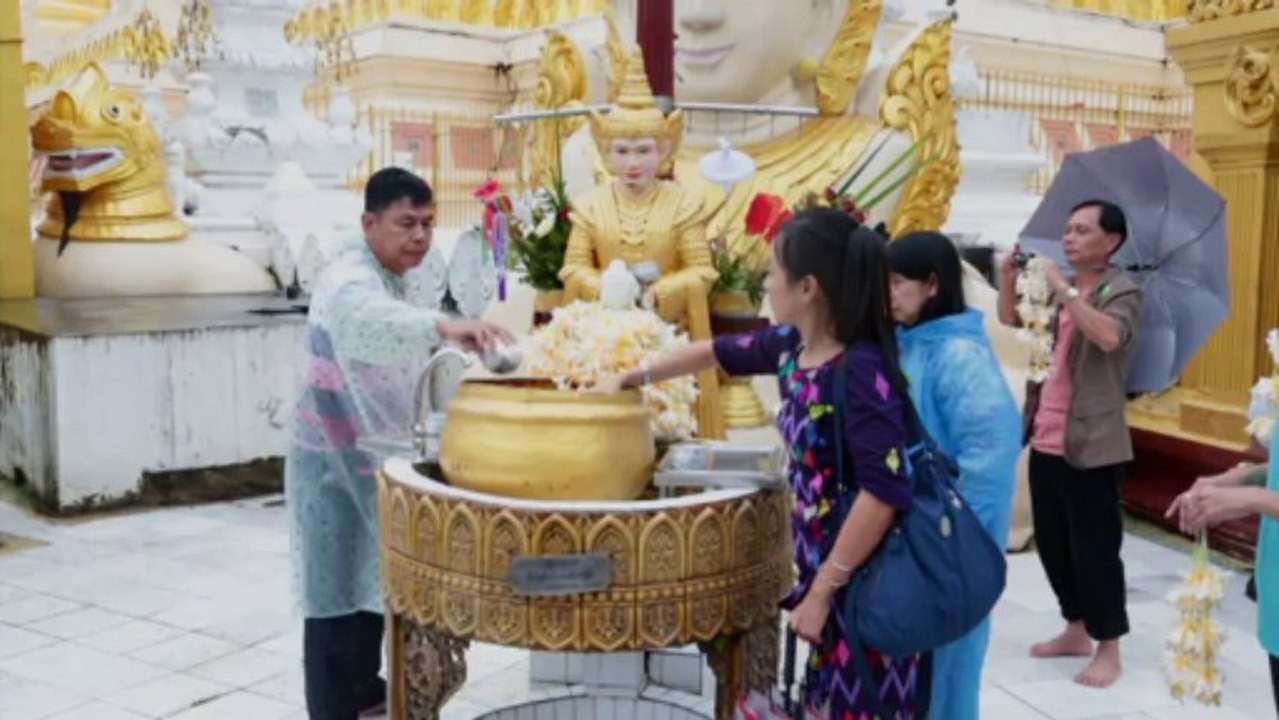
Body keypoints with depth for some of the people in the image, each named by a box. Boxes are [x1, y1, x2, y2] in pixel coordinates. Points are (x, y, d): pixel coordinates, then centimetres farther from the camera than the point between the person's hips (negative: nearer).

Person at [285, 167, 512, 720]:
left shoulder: (388, 278, 9)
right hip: (336, 460, -9)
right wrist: (443, 326, -64)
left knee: (372, 579, 20)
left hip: (372, 454, 10)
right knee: (338, 589, -3)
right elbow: (370, 318, -48)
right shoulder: (350, 280, -22)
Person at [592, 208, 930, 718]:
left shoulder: (863, 369, -23)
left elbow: (884, 492, -27)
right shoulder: (791, 345, 2)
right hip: (827, 571, 8)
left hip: (869, 586, -8)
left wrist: (821, 590, -21)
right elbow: (716, 352, 20)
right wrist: (628, 379, 24)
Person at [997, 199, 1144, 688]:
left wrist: (1064, 288, -26)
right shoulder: (1059, 290, 14)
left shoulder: (1122, 291, -8)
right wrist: (1008, 278, 0)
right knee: (1051, 541, 15)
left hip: (1089, 443, -8)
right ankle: (1077, 630, 29)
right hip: (1046, 439, 8)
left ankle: (1109, 650, 9)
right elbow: (1011, 322, 17)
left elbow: (1110, 337, -28)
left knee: (1093, 547, -2)